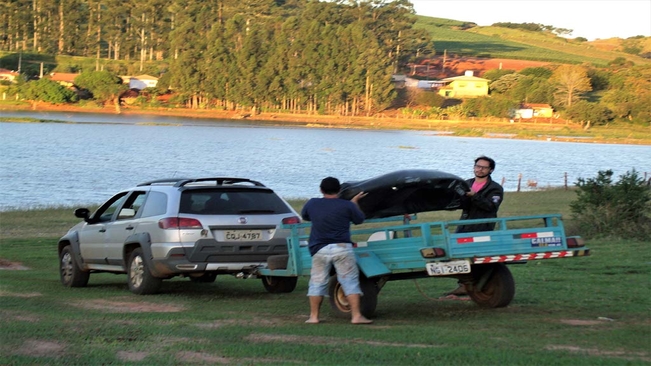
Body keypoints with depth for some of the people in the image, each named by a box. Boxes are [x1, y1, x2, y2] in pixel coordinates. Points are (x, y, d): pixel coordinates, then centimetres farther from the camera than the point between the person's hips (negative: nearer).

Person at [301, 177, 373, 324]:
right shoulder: (347, 205, -3)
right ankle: (356, 315, -5)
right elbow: (359, 219, 11)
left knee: (317, 283, 11)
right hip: (341, 248, -2)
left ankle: (313, 316, 12)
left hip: (320, 249, 2)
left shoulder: (312, 204, 5)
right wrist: (354, 202, 25)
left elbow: (304, 216, 25)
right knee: (350, 281, 2)